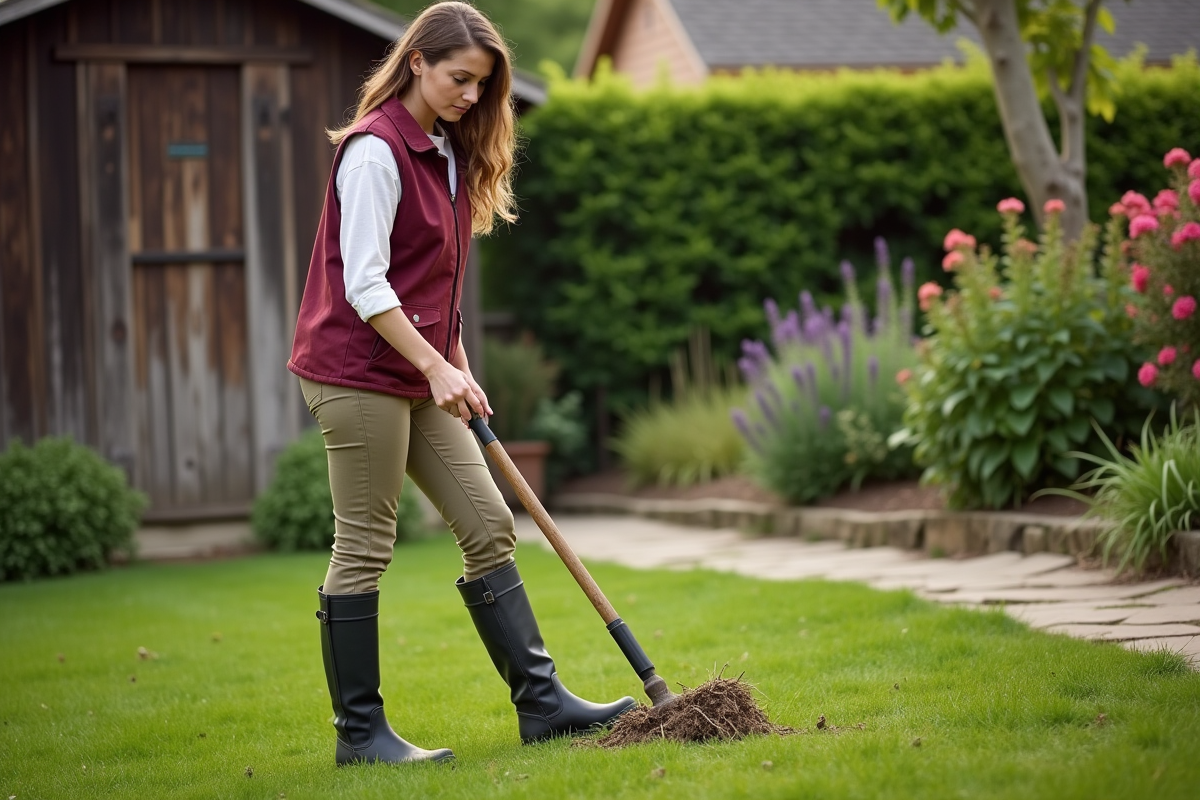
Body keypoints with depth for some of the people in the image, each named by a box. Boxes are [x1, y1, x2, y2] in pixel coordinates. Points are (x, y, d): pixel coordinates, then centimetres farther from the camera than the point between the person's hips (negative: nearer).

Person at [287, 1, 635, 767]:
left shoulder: (449, 151, 14)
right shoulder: (376, 150, -14)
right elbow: (363, 284, -20)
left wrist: (456, 366, 18)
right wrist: (437, 366, -22)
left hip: (420, 376, 9)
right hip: (359, 372, -9)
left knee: (488, 525, 7)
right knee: (364, 548, -3)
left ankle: (541, 701, 12)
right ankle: (359, 730, 5)